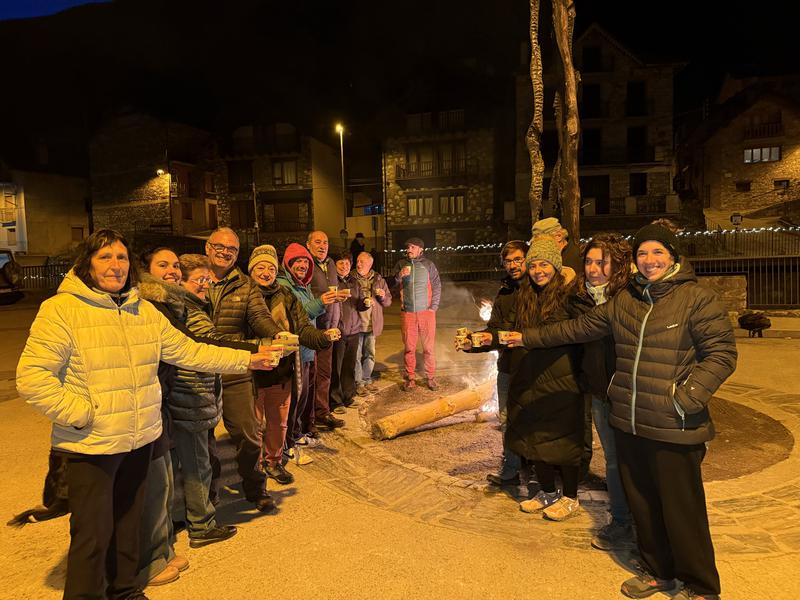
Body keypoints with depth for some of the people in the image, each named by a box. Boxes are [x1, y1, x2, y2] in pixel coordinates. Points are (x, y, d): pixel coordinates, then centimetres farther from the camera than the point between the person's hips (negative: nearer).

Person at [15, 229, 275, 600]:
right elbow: (32, 376, -17)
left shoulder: (145, 311, 7)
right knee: (93, 534, 4)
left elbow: (188, 352, 7)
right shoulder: (61, 309, -13)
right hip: (91, 445, -6)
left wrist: (245, 359, 4)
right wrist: (80, 414, -18)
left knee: (128, 523, 21)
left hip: (140, 441, 6)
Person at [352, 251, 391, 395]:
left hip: (372, 324, 4)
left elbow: (388, 301, 12)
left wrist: (383, 297, -10)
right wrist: (361, 303, -15)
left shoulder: (378, 279, 7)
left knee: (370, 354, 13)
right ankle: (358, 383, 13)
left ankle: (366, 380, 26)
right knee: (357, 355, 2)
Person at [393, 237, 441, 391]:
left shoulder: (428, 265, 4)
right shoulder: (401, 264, 8)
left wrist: (434, 307, -3)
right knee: (409, 347, 4)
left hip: (426, 312, -1)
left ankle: (431, 377, 14)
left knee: (428, 347, 3)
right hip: (407, 313, 1)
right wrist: (400, 276, -19)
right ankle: (410, 378, 14)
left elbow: (437, 286, 5)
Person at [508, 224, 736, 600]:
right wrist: (528, 338, 17)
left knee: (681, 510, 7)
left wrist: (688, 395, -20)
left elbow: (721, 353, -9)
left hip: (674, 428, -6)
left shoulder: (698, 298, -8)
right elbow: (580, 328, 15)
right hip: (628, 424, 6)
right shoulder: (625, 300, 9)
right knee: (641, 504, 18)